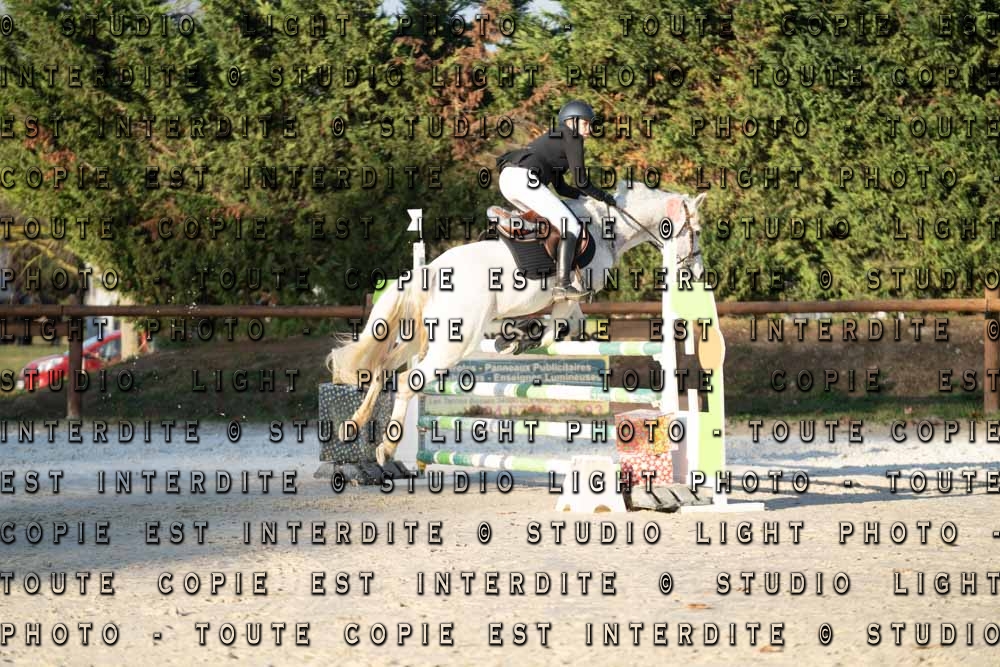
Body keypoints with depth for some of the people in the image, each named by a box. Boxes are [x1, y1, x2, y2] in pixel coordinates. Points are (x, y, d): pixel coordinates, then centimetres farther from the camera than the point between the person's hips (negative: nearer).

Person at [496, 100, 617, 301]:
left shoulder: (555, 139, 33)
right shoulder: (572, 138, 5)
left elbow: (561, 188, 34)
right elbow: (580, 181, 0)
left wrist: (592, 195, 30)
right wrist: (604, 197, 14)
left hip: (506, 179, 9)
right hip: (524, 179, -9)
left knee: (542, 216, 34)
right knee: (571, 226, -7)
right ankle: (562, 284, -16)